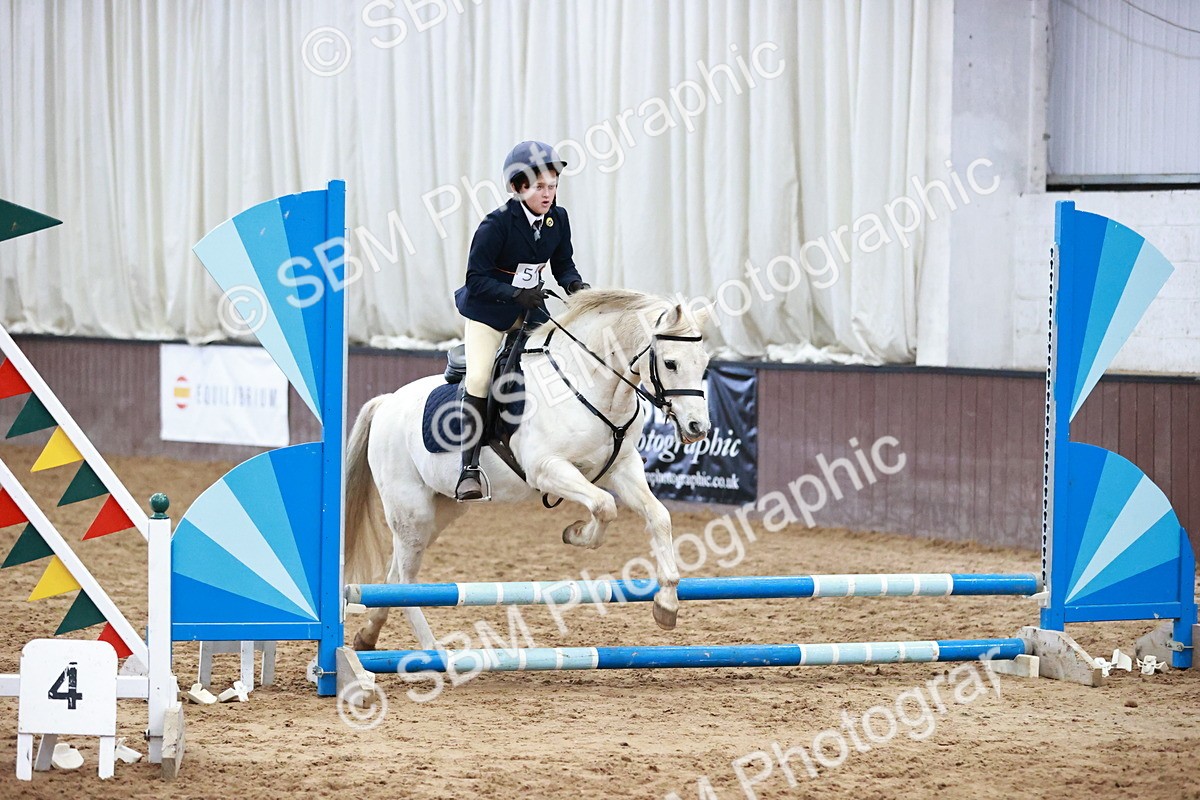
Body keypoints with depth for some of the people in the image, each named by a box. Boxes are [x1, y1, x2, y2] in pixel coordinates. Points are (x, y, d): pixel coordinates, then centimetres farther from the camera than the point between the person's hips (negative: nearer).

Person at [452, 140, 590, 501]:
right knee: (478, 379, -19)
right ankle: (469, 470, -18)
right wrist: (515, 294, -31)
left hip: (531, 309, 6)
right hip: (487, 309, -6)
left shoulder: (558, 219, -3)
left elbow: (563, 265, 8)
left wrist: (574, 283, -15)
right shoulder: (497, 224, -20)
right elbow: (476, 279, -19)